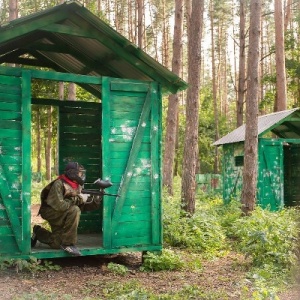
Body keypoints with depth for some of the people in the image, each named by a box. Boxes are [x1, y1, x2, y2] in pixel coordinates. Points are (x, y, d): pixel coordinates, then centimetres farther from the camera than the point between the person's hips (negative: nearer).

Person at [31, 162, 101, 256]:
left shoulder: (77, 186, 0)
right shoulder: (59, 184, -23)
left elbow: (84, 206, 1)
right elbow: (59, 205, -33)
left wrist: (96, 200, -18)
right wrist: (78, 199, -29)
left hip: (62, 215, 8)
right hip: (50, 211, -8)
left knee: (57, 244, 2)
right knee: (74, 210, -32)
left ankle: (38, 232, 30)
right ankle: (68, 244, -21)